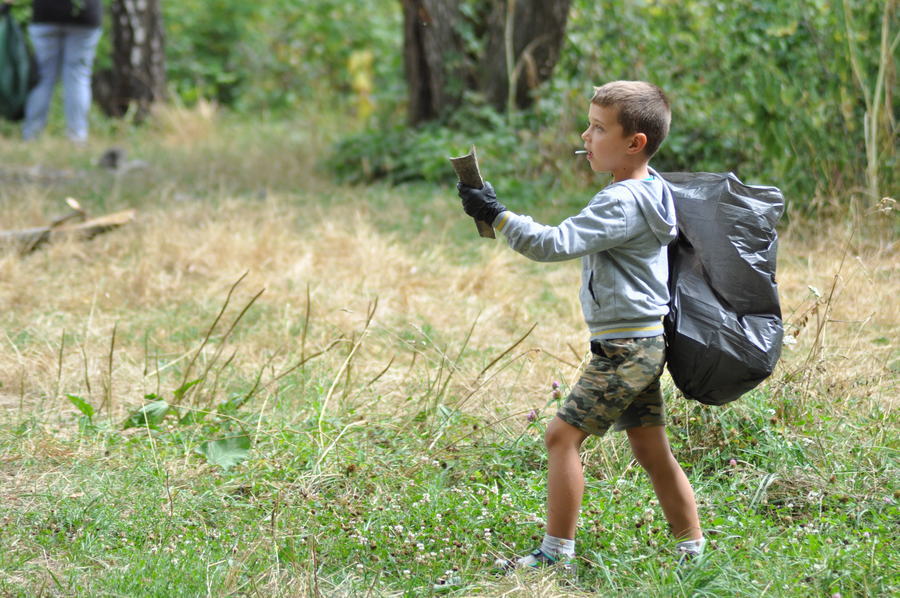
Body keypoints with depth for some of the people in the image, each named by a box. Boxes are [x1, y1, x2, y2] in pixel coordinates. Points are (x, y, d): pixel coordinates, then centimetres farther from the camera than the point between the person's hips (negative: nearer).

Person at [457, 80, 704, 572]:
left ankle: (557, 552, -3)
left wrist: (496, 214, -23)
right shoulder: (649, 190, 11)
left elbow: (554, 244, -27)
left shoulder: (621, 204, -20)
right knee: (651, 451, 13)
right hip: (644, 345, 10)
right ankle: (693, 547, 18)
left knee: (563, 435, -6)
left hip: (624, 347, -10)